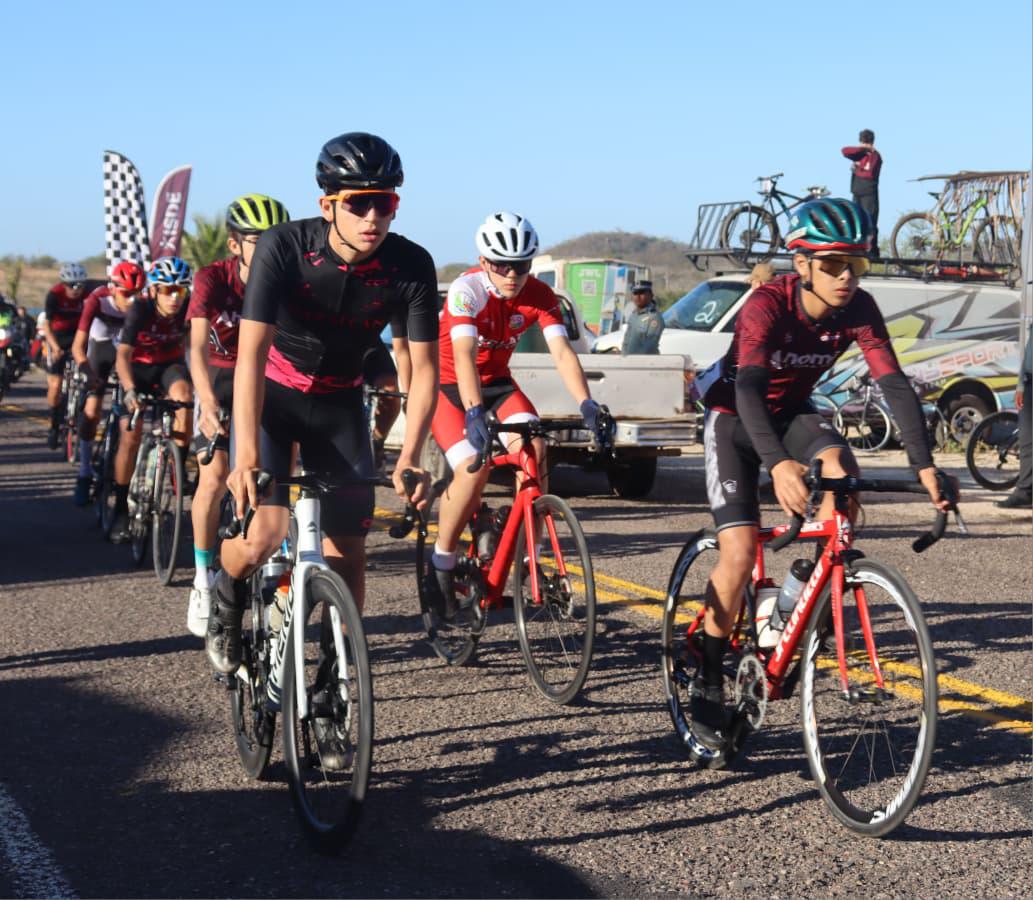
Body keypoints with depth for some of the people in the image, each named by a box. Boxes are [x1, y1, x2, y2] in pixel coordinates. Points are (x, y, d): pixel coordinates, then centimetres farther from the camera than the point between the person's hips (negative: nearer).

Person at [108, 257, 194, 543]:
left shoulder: (189, 310, -22)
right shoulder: (140, 310, -27)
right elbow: (123, 355, -34)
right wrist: (130, 390, -50)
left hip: (170, 364, 1)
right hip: (139, 368, -1)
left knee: (183, 393, -33)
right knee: (131, 436, -11)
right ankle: (121, 510, 2)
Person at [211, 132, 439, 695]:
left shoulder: (411, 266, -20)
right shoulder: (284, 247, -26)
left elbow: (424, 368, -15)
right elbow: (251, 352, -32)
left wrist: (409, 458, -27)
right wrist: (247, 456, -40)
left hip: (340, 404, 3)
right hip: (273, 395, -2)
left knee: (348, 550, -4)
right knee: (263, 535, -20)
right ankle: (226, 605, 15)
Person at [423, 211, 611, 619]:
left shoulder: (540, 296, -15)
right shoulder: (466, 289, -27)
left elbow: (562, 352, -24)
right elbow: (464, 355, -39)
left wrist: (587, 404, -40)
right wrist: (474, 413, -53)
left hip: (496, 380, 4)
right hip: (447, 384, -4)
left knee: (534, 448, -21)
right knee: (474, 467, -24)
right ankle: (440, 568, -7)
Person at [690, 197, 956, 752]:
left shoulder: (858, 309, -18)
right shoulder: (767, 305, -30)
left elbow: (894, 384, -24)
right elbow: (749, 387, -42)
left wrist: (924, 465, -39)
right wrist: (778, 464, -59)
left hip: (791, 413, 4)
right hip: (734, 418, -4)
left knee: (842, 471, -30)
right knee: (740, 552, -17)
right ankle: (706, 683, 0)